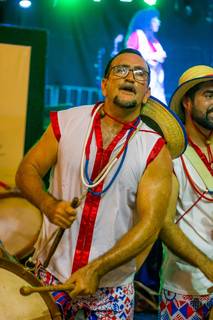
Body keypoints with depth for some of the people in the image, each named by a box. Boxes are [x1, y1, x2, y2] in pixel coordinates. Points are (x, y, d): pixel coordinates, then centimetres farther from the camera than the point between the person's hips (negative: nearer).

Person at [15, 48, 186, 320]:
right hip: (51, 270, 1)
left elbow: (150, 224, -13)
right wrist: (48, 204, -17)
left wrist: (96, 270, -21)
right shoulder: (67, 122, -3)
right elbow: (27, 170, 3)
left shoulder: (156, 150, -9)